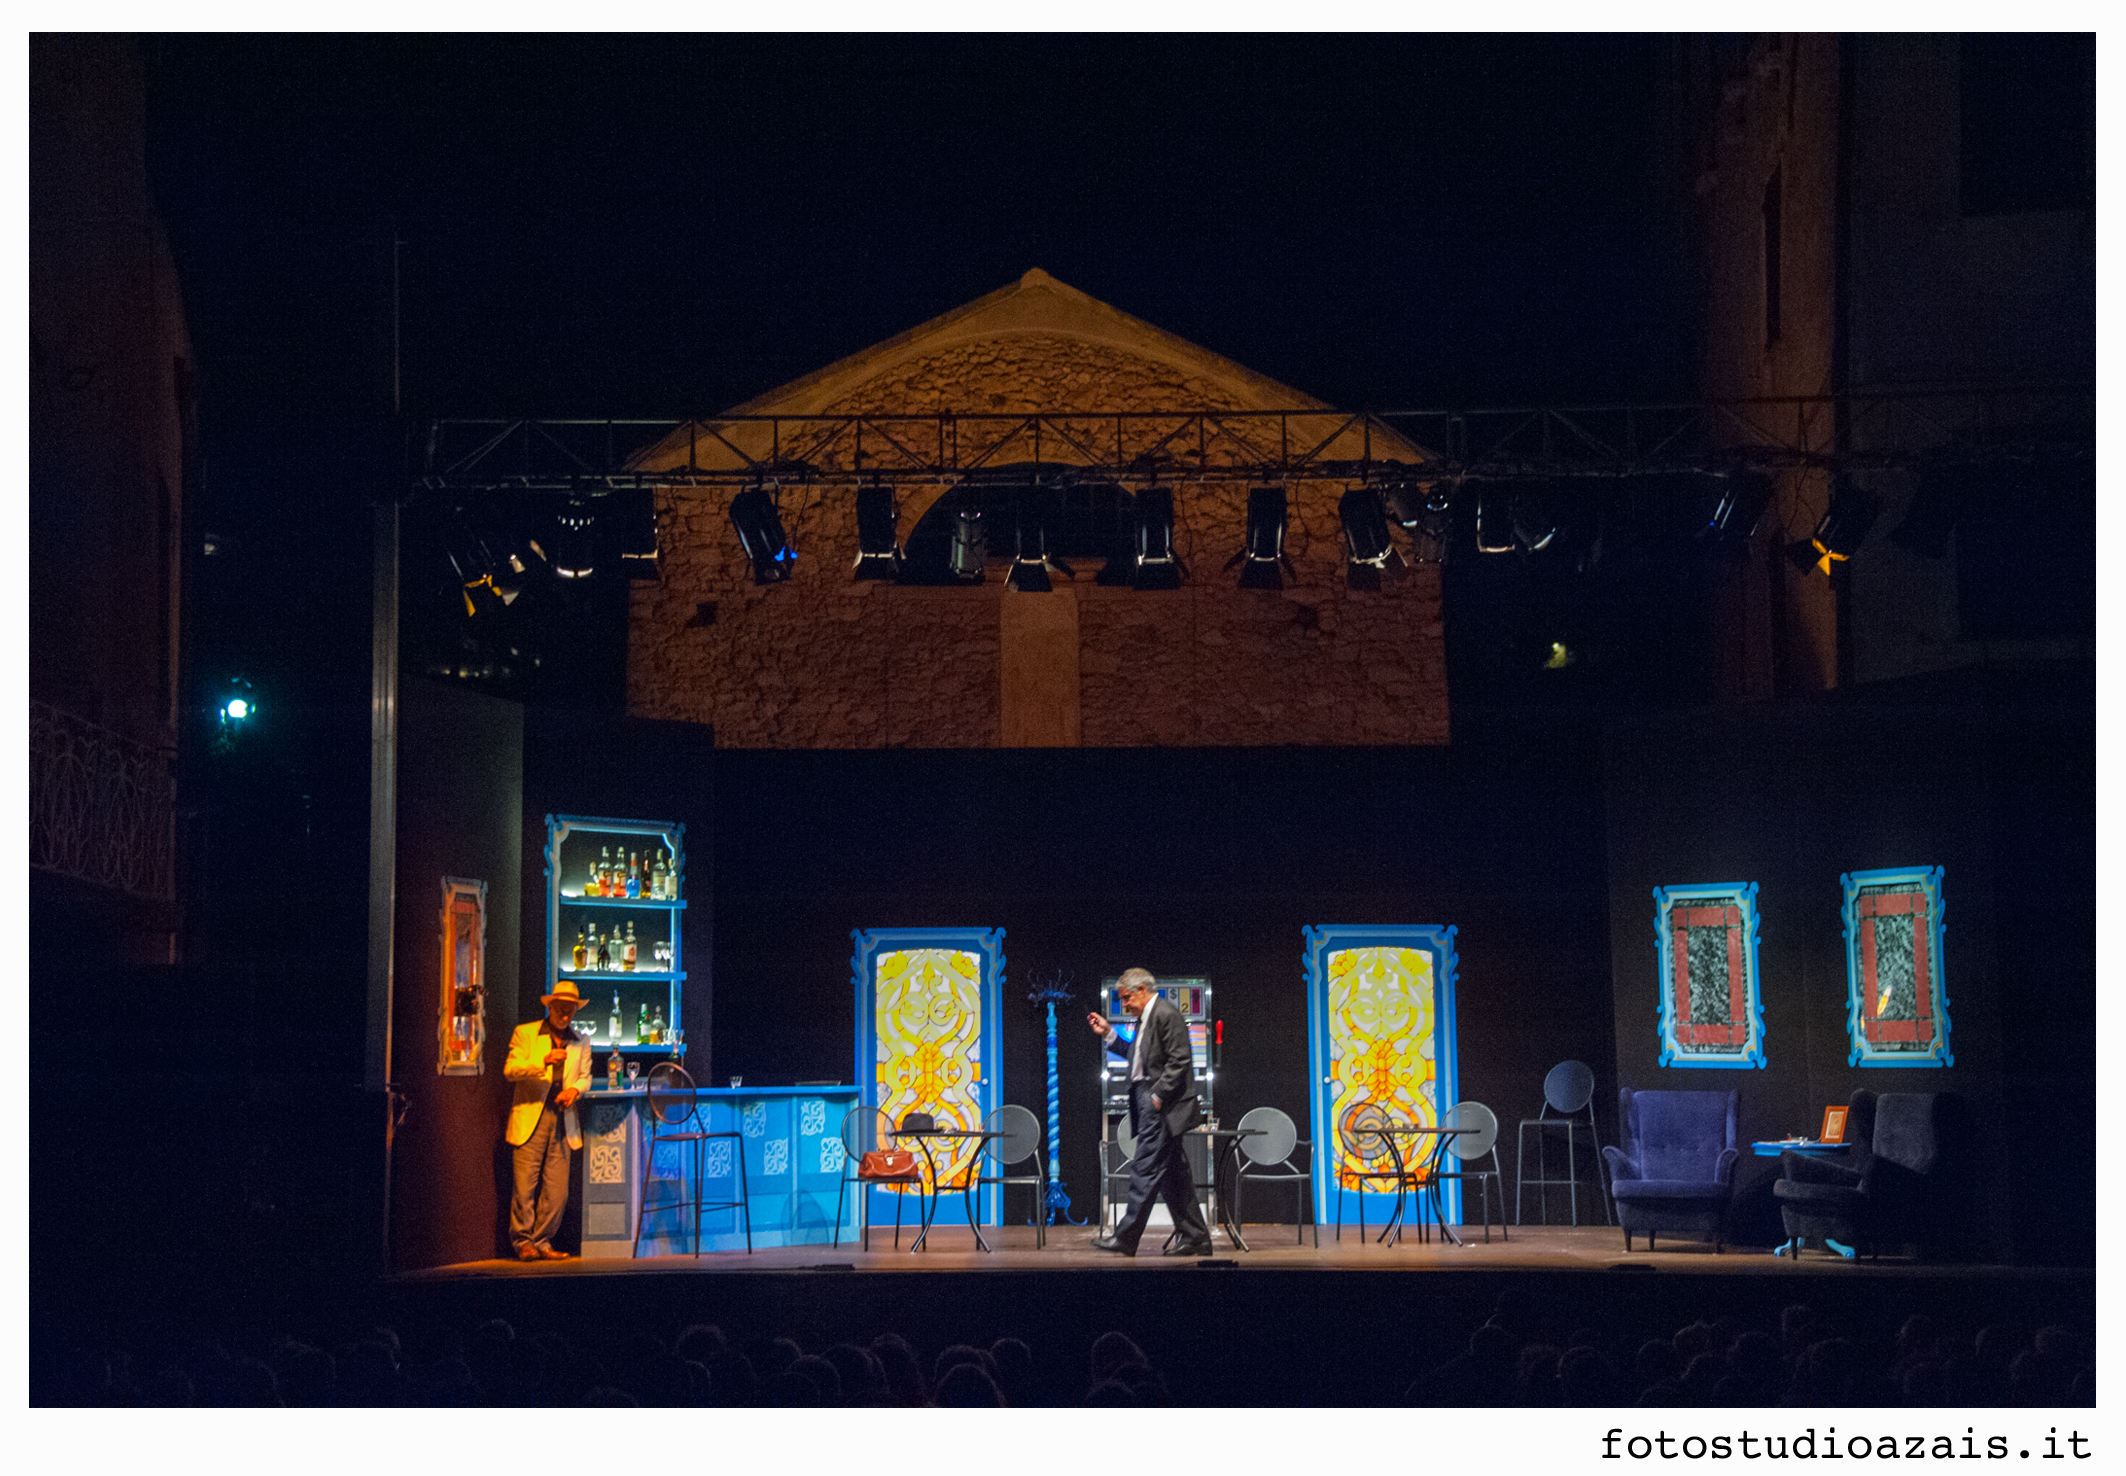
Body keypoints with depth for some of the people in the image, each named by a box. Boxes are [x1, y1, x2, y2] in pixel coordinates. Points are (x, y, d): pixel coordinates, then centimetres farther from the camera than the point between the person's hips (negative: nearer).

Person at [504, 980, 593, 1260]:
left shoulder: (581, 1044, 18)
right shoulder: (524, 1034, 6)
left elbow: (585, 1077, 19)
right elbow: (510, 1069, -3)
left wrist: (574, 1089, -4)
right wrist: (543, 1061, -18)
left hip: (562, 1121, 3)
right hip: (530, 1118, -3)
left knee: (557, 1190, -1)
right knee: (524, 1184, -8)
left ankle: (542, 1242, 8)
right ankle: (523, 1242, -1)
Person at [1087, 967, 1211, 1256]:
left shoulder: (1166, 1015, -13)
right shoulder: (1146, 1018, 18)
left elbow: (1179, 1061, -18)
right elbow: (1138, 1057, 24)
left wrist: (1157, 1097, -19)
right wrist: (1108, 1033, 21)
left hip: (1162, 1107, -10)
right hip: (1151, 1105, 10)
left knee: (1145, 1170, -7)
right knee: (1172, 1175, 11)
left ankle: (1125, 1238, -5)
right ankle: (1194, 1238, 14)